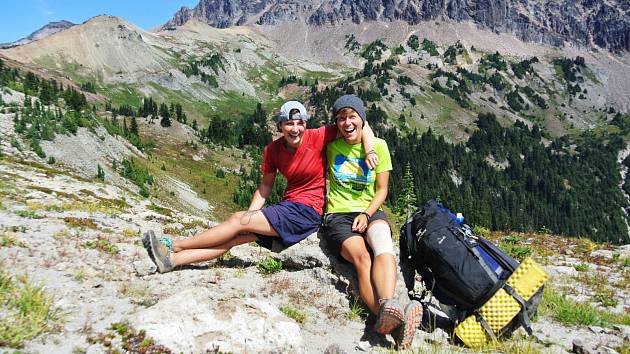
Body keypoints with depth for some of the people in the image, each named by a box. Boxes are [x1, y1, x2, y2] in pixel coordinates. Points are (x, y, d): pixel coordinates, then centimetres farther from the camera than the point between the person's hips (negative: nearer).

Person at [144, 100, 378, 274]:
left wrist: (369, 150, -26)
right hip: (287, 208, 6)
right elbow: (266, 185, 10)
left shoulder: (318, 138, -13)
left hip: (308, 212, -6)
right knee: (235, 236, -7)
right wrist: (250, 215, 1)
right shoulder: (273, 149, 3)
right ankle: (172, 259, -8)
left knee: (237, 220, -13)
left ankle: (174, 245, -2)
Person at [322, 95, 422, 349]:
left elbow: (381, 190, 7)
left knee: (383, 245, -36)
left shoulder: (378, 146, 7)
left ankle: (387, 308, -61)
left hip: (370, 211, 1)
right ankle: (392, 324, -54)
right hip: (338, 214, -1)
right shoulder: (331, 146, 8)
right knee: (362, 257, -32)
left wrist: (367, 214, -11)